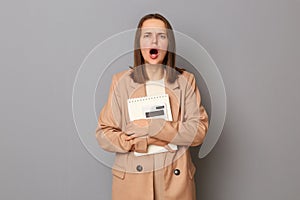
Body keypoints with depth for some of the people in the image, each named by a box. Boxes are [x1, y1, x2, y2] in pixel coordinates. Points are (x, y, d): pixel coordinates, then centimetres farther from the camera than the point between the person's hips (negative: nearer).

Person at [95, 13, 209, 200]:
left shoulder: (185, 81, 0)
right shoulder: (121, 81, -2)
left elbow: (199, 130, -8)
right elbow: (103, 134, -2)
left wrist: (152, 127, -18)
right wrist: (142, 142, -18)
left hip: (175, 178, 1)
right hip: (132, 180, 0)